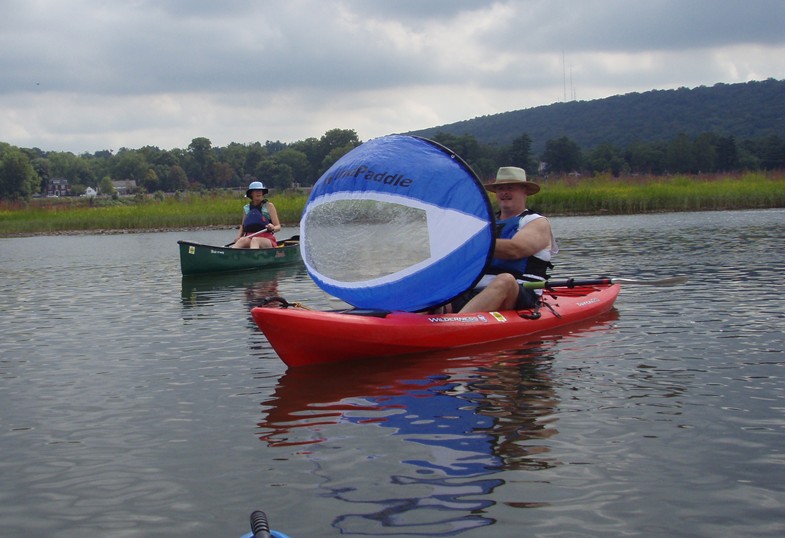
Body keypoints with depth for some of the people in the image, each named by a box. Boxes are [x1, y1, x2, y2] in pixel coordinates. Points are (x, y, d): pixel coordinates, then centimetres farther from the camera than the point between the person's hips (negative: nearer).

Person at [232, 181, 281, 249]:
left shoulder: (269, 206, 8)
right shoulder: (246, 208, 18)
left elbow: (278, 227, 3)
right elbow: (242, 225, 27)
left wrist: (273, 228, -21)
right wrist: (238, 236, 6)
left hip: (266, 240, -3)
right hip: (249, 239, 3)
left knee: (255, 240, -38)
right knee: (242, 240, -33)